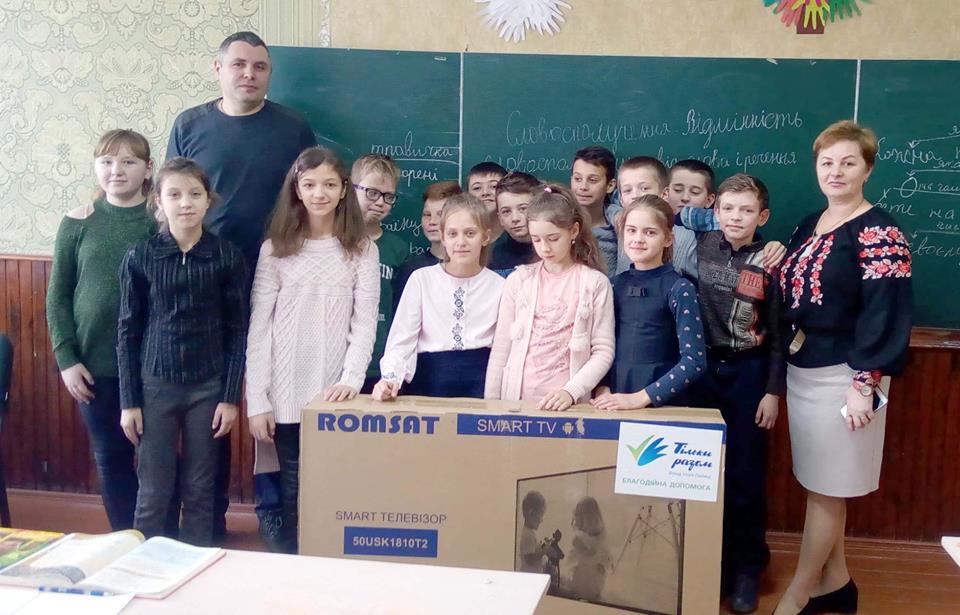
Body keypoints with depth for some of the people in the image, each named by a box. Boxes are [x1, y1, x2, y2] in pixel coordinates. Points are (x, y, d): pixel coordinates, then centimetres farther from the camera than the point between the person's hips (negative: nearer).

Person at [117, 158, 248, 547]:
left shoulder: (227, 256, -4)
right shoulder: (139, 257, -3)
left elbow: (237, 331, -1)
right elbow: (128, 332, 1)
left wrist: (231, 396, -4)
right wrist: (129, 401, -1)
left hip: (208, 387, 0)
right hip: (155, 385, 0)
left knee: (200, 490, 10)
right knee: (153, 493, 5)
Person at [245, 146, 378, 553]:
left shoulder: (362, 250, 3)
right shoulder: (275, 249, 3)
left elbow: (365, 324, -1)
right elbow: (258, 329, 1)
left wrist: (351, 379, -16)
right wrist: (257, 401, -4)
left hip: (335, 396, 0)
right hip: (286, 396, 0)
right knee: (294, 495, 6)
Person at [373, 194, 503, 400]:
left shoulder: (498, 286, 5)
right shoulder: (421, 279, 2)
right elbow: (401, 340, 0)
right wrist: (390, 378, -16)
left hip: (479, 385, 0)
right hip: (428, 381, 0)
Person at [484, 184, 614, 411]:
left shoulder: (595, 283, -2)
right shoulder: (518, 280, 4)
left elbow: (603, 351, -4)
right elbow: (501, 348, 6)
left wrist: (571, 392, -16)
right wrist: (491, 403, 3)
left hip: (567, 404, -2)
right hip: (516, 400, 2)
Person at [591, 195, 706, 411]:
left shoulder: (679, 288, -10)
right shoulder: (619, 283, 4)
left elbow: (694, 361, -16)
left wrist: (641, 397, -19)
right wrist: (602, 387, -8)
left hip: (662, 403, -4)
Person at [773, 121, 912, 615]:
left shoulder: (879, 233, -12)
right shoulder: (810, 226, 12)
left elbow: (885, 313, -17)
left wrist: (865, 383, -21)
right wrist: (781, 365, 13)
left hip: (841, 377, -7)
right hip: (801, 372, 8)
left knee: (824, 490, 2)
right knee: (822, 487, 15)